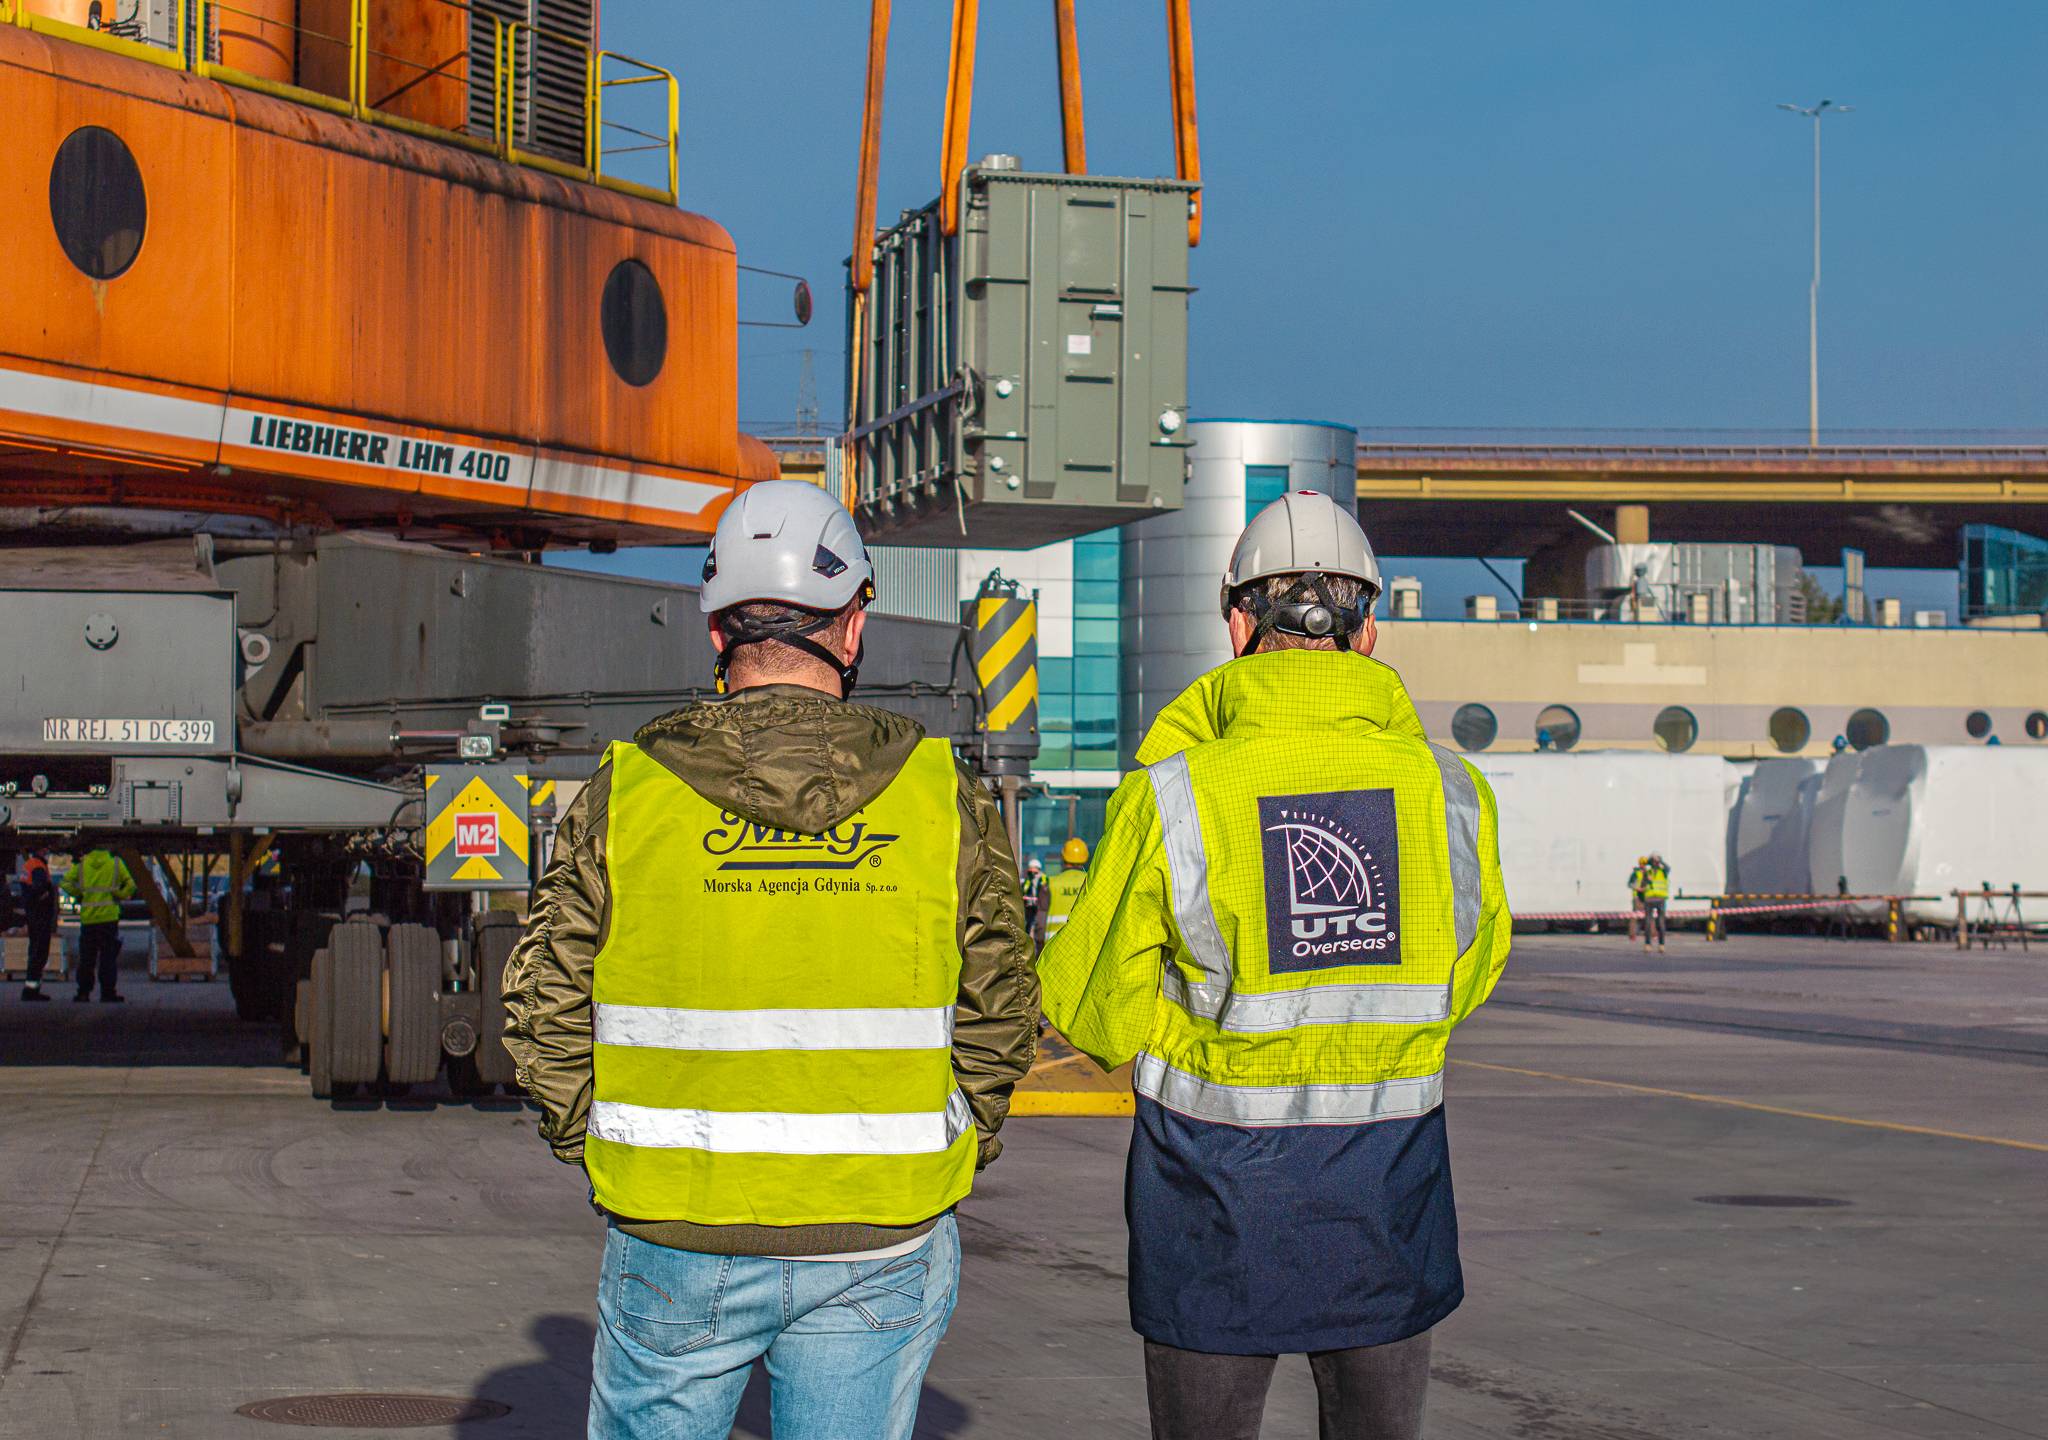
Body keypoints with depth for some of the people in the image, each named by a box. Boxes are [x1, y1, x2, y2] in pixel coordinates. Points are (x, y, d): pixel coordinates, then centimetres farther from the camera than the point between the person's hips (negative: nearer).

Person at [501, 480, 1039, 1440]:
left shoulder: (625, 793, -4)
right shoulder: (944, 797, -3)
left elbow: (547, 1011, -2)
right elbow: (998, 1018, 2)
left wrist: (595, 1149, 12)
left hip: (677, 1244, 0)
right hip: (880, 1252, 0)